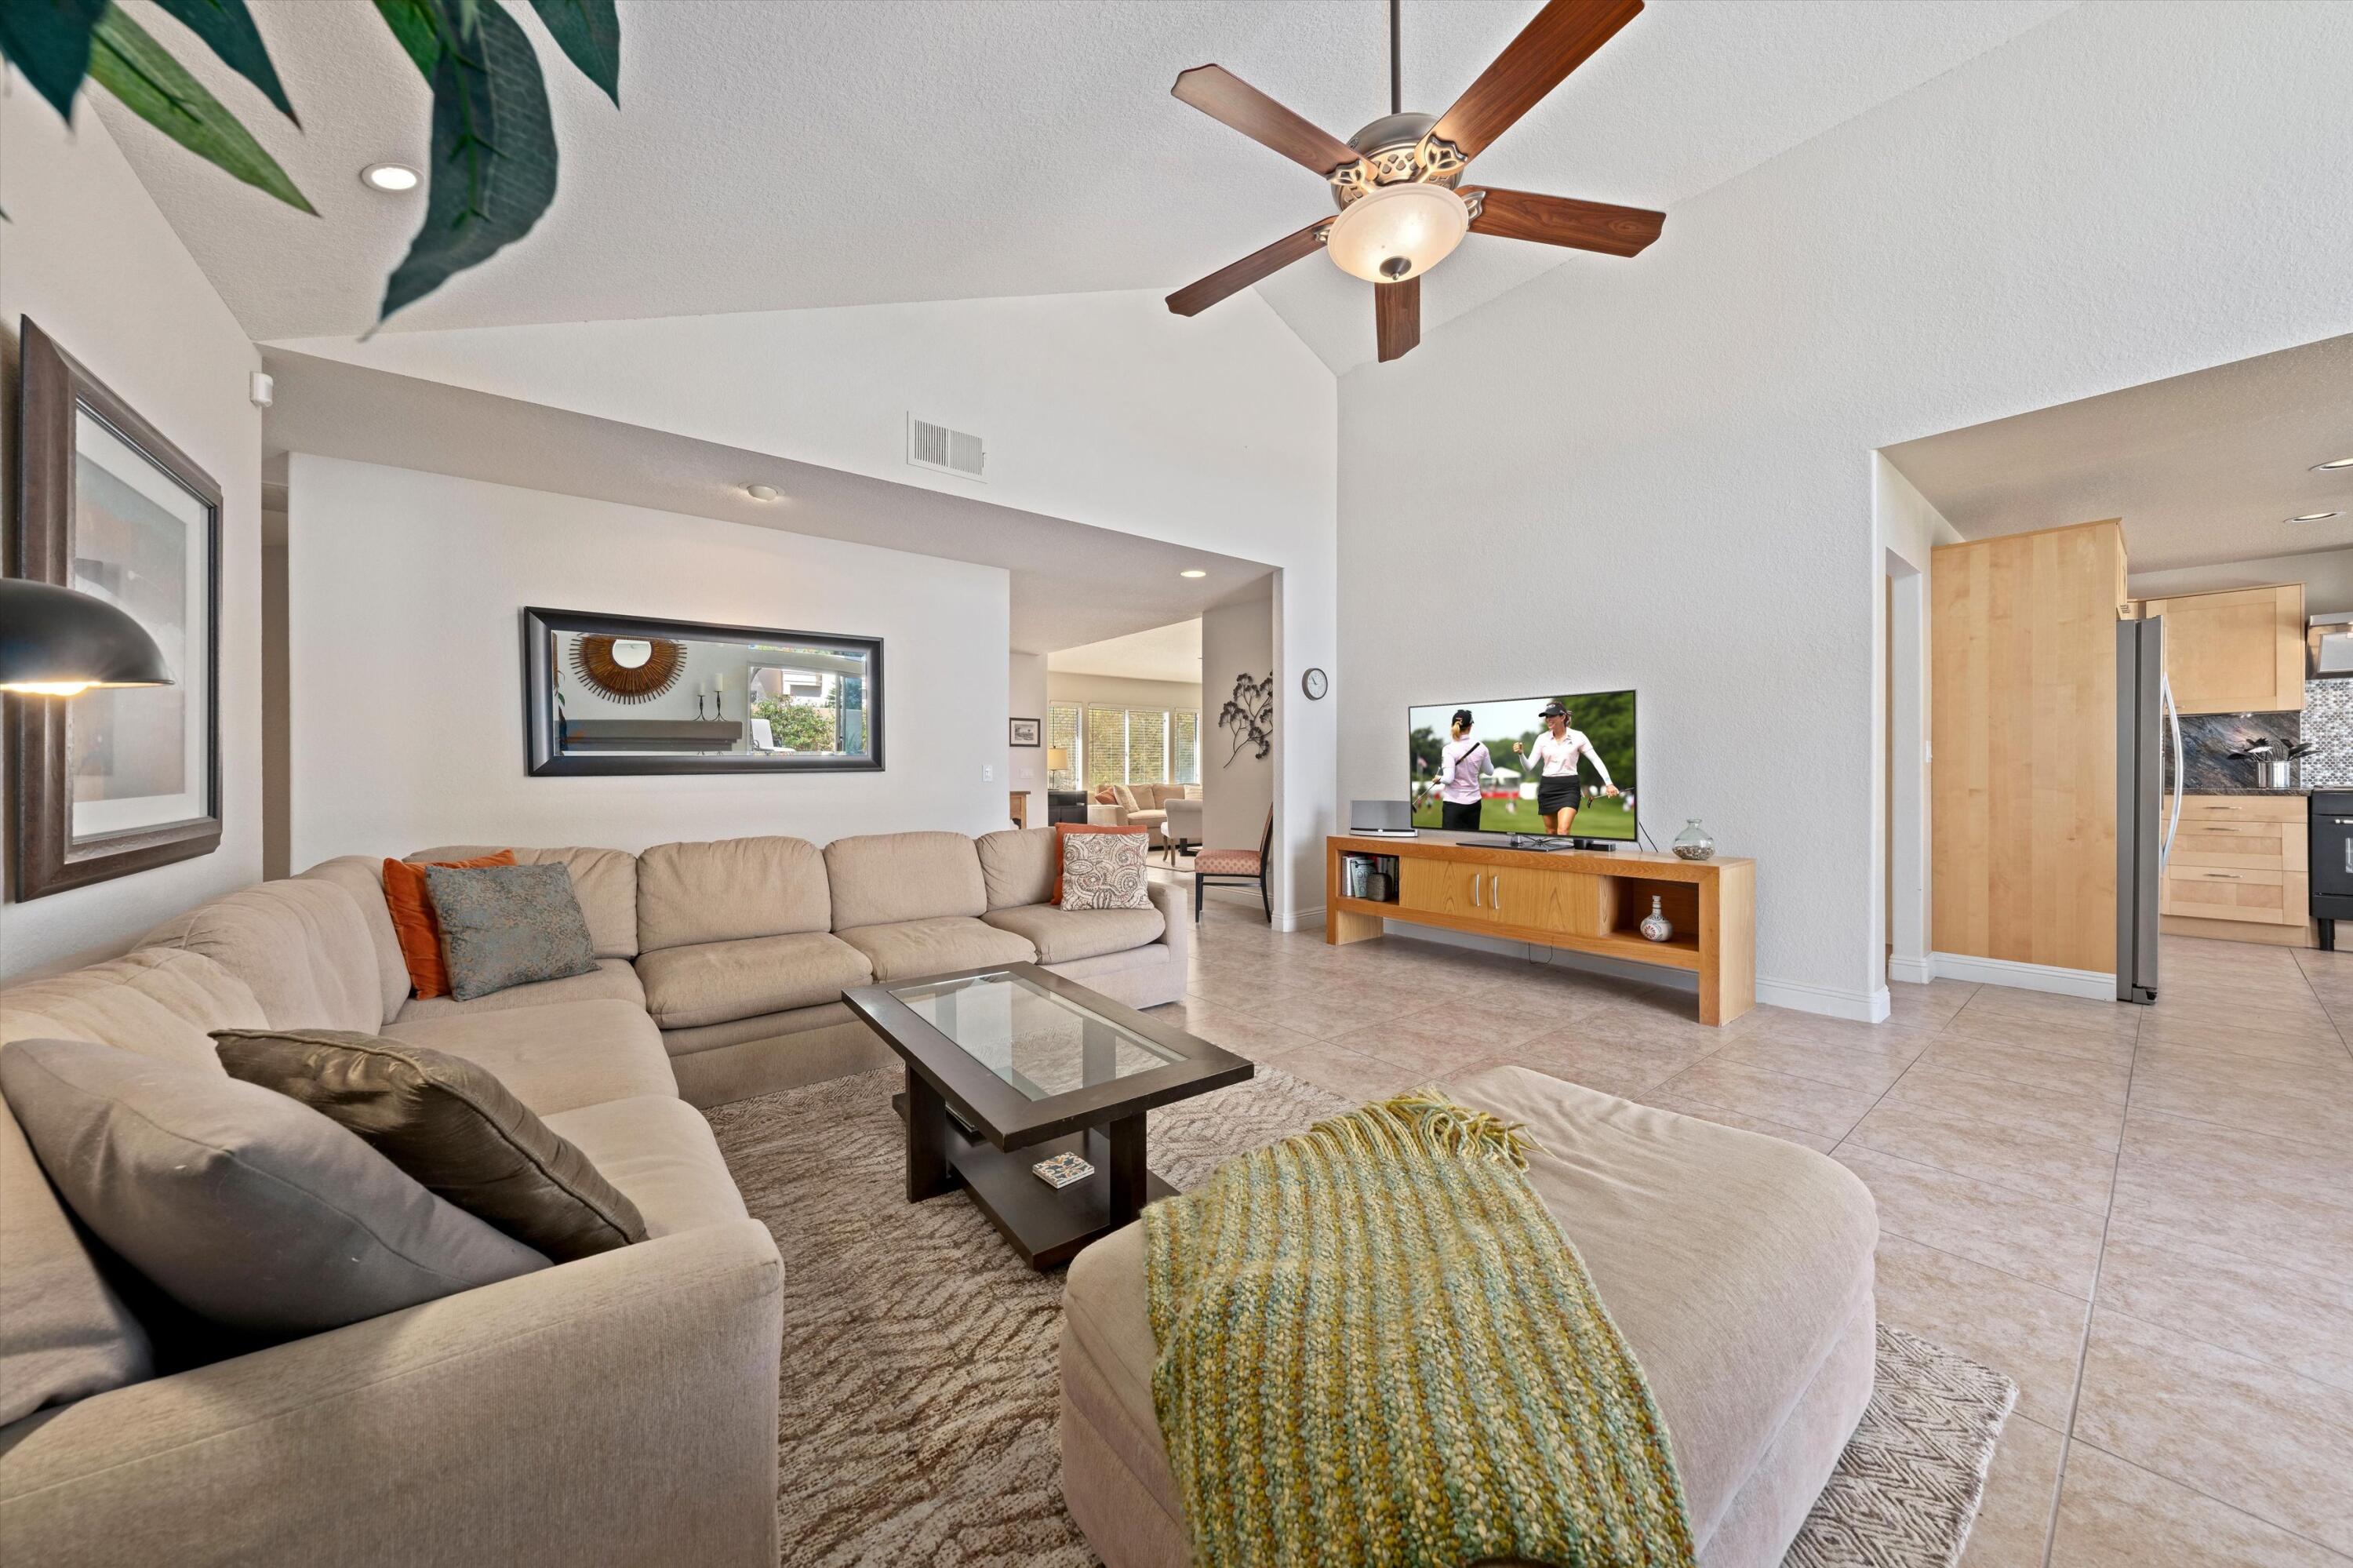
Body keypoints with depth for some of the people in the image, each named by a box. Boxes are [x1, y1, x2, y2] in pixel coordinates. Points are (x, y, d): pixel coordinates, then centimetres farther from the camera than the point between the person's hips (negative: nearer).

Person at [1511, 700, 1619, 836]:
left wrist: (1608, 783, -9)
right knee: (1550, 831, 10)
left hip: (1569, 787, -3)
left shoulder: (1578, 736, -4)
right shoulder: (1542, 738, 2)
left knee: (1563, 831, -17)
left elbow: (1596, 760, -1)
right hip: (1547, 787, 3)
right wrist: (1521, 754, -21)